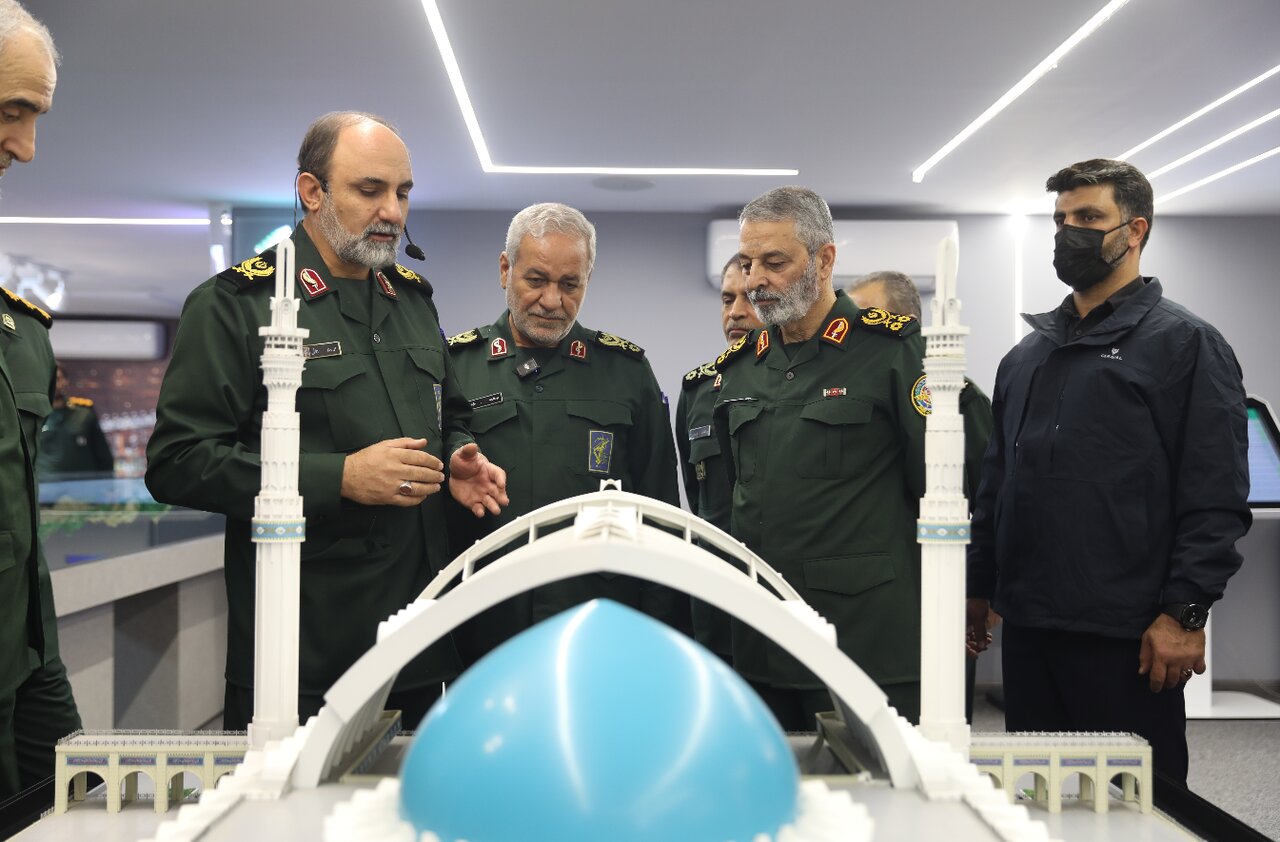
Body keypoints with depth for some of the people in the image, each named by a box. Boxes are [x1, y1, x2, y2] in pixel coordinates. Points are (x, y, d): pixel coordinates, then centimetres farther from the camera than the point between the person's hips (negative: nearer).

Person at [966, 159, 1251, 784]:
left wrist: (1184, 612, -15)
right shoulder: (1028, 354, 16)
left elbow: (1217, 495, -9)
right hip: (1027, 626, 6)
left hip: (1126, 636, -6)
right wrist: (977, 588, 15)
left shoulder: (1186, 344, -2)